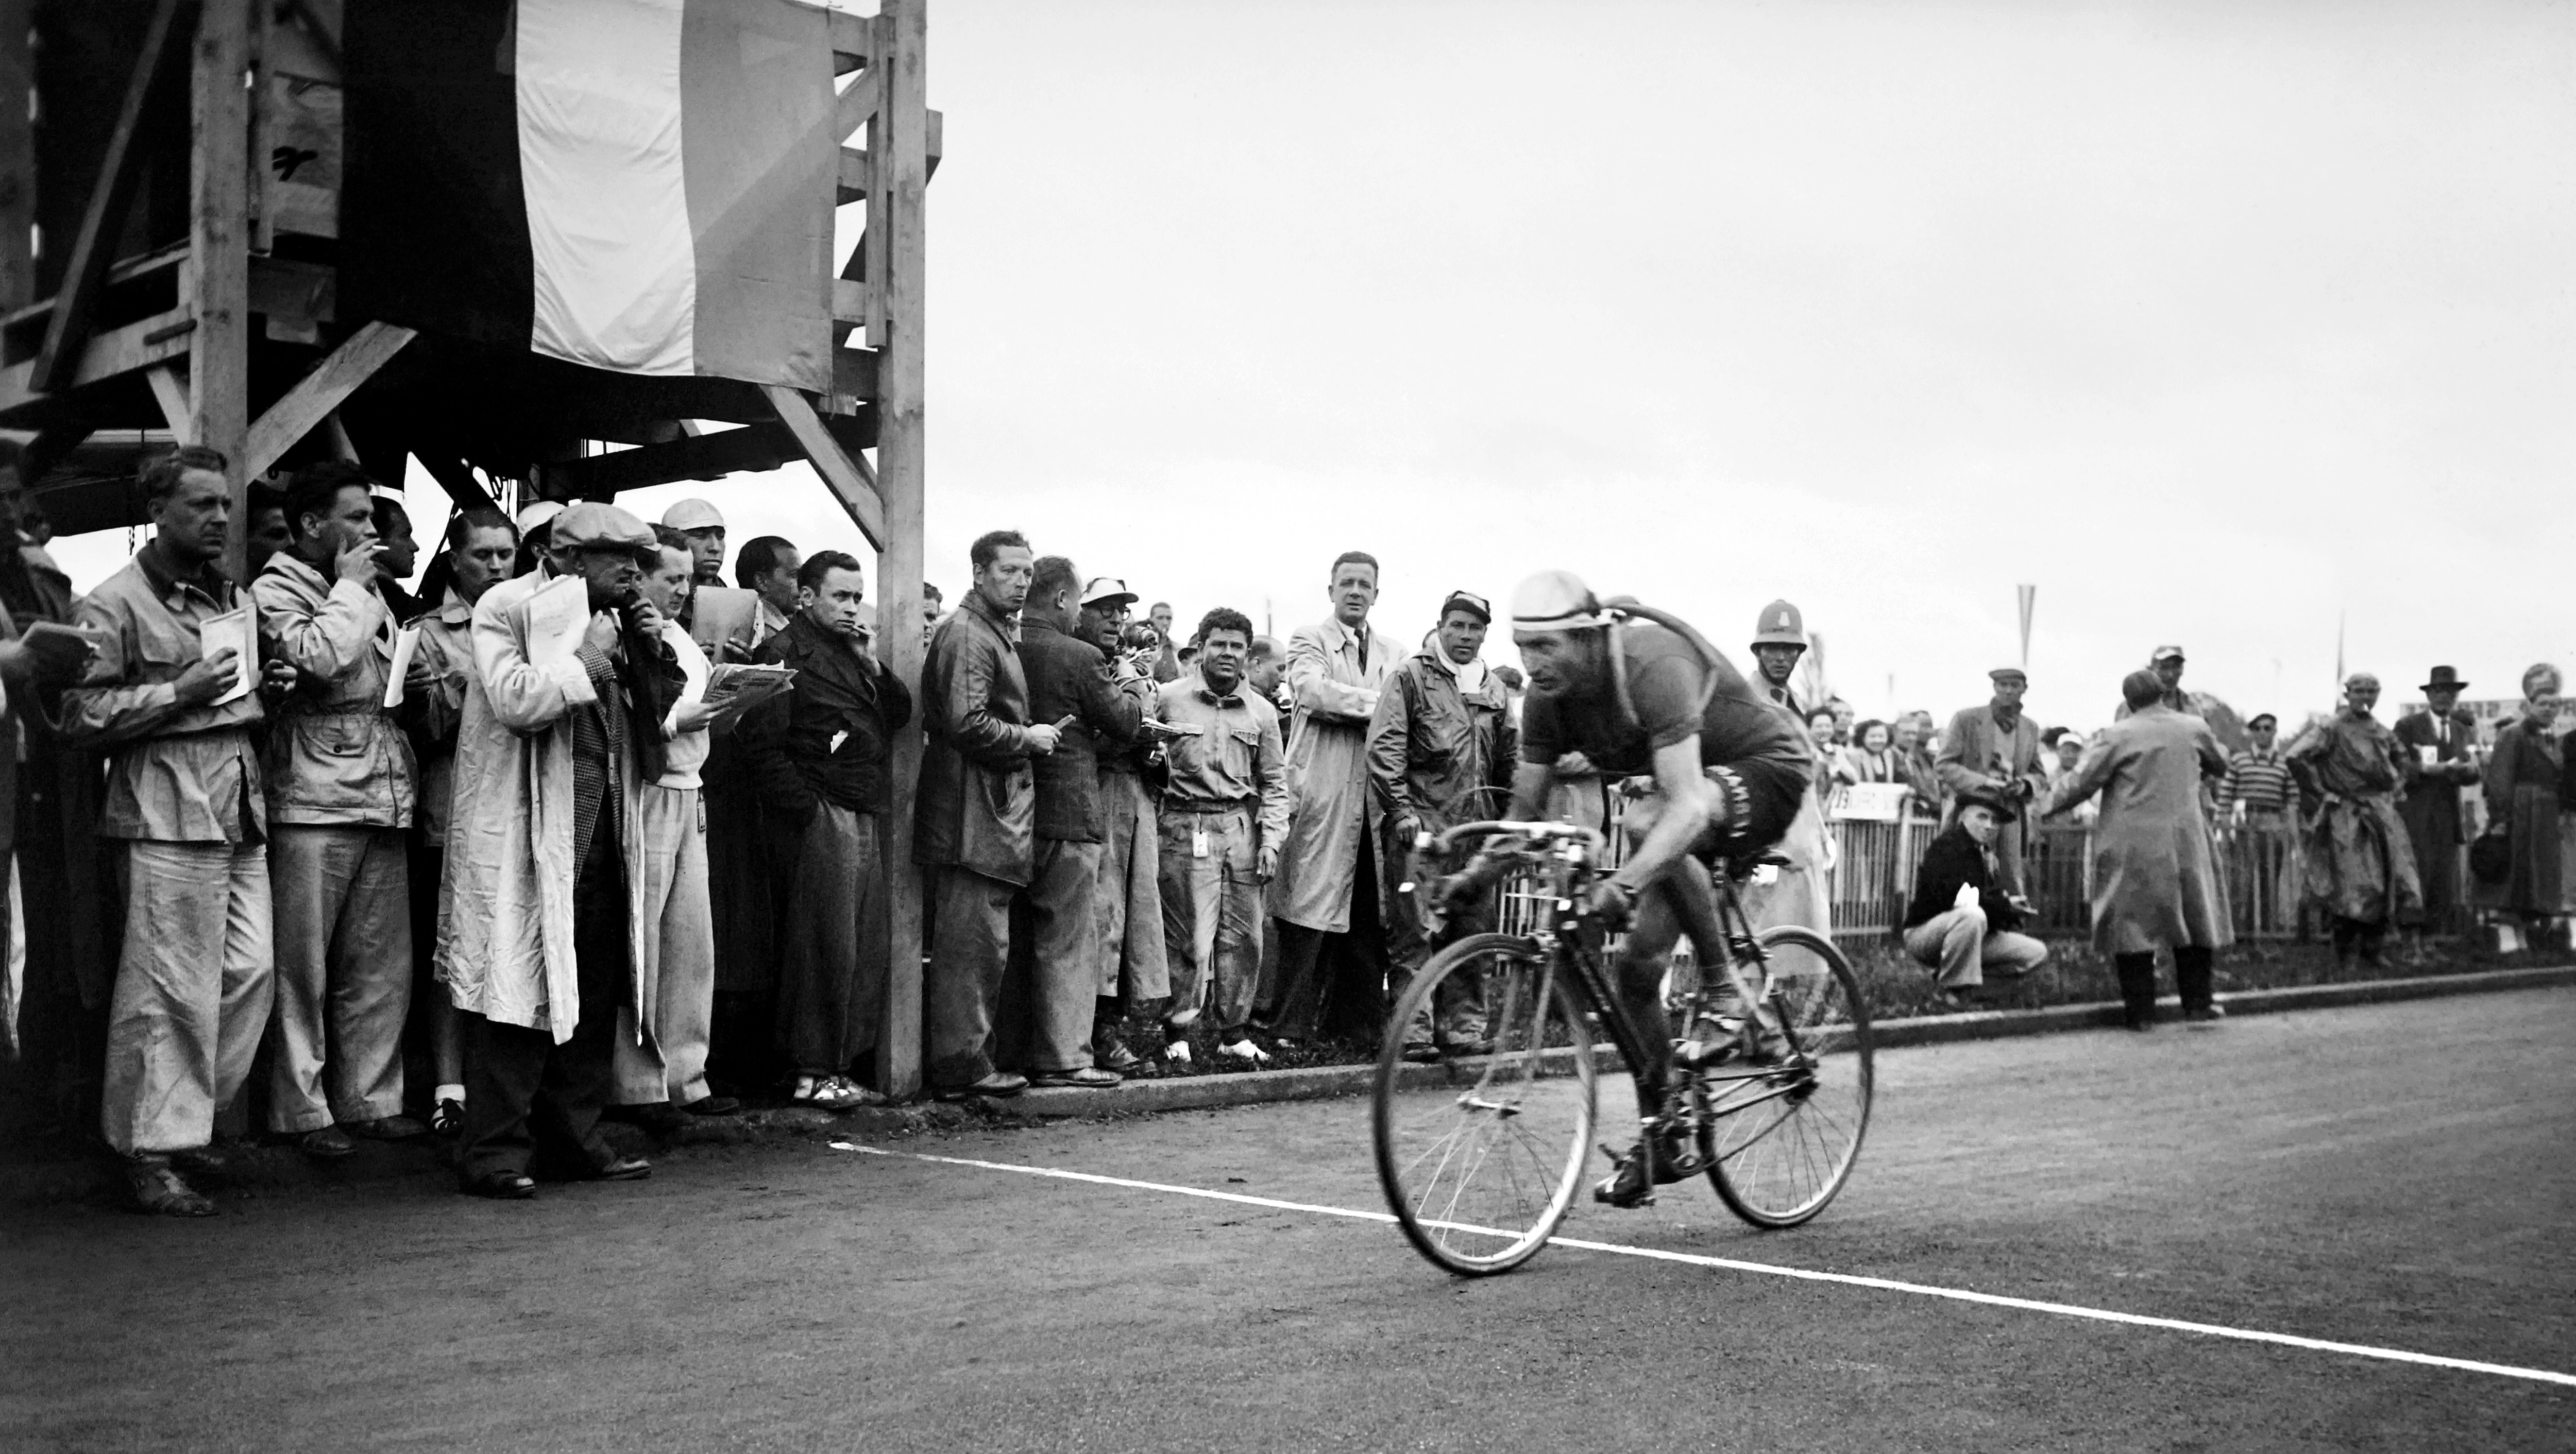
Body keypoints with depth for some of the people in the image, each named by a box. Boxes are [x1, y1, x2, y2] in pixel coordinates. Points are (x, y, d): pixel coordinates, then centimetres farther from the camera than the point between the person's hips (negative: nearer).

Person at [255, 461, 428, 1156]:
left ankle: (369, 1099, 17)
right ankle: (302, 1112, 6)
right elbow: (319, 658, -22)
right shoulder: (275, 589, -4)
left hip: (382, 798, 7)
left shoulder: (367, 590, 20)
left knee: (382, 966, 9)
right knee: (303, 966, -1)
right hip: (314, 801, -7)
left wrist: (412, 678, 10)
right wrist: (350, 589, -8)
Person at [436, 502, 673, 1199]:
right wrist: (587, 662, -14)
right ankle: (494, 1153, -1)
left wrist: (653, 654, 6)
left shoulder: (609, 622, 18)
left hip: (599, 828, 8)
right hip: (525, 831, -8)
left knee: (593, 989, 10)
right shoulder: (509, 608, -5)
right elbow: (514, 701, -21)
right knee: (518, 986, -6)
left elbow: (657, 718, 20)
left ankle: (575, 1136, 20)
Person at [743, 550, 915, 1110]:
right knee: (827, 946, -7)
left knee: (867, 950, 7)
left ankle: (840, 1065, 14)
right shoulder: (785, 652, -3)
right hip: (823, 815, -8)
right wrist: (806, 810, -14)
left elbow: (901, 714, 15)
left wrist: (873, 663, 1)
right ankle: (811, 1073, -1)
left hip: (866, 816, 8)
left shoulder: (853, 653, 21)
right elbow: (763, 741, -11)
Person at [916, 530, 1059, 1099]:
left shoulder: (999, 632, 21)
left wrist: (1031, 735, 13)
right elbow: (967, 724, -22)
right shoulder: (968, 632, -12)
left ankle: (968, 1057, 20)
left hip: (997, 803, 11)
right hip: (975, 810, -11)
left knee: (980, 942, 13)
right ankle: (962, 1066, -4)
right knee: (975, 941, -8)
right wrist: (1028, 738, -11)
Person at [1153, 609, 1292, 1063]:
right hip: (1186, 829, -3)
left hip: (1242, 827, 3)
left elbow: (1274, 785, 12)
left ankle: (1234, 1032, 14)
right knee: (1188, 936, -6)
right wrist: (1154, 756, -13)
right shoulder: (1168, 698, 3)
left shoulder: (1261, 712, 12)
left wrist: (1271, 839, 2)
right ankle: (1177, 1030, 7)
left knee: (1243, 937, 3)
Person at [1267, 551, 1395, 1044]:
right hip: (1322, 795, -5)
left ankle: (1359, 1018, 12)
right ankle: (1293, 1024, -2)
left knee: (1370, 915, 5)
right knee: (1310, 911, -6)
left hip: (1374, 797, 5)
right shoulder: (1309, 639, 5)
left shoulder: (1389, 655, 21)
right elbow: (1312, 690, -15)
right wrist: (1379, 703, -13)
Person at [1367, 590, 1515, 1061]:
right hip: (1419, 825, -5)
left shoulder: (1493, 688, 18)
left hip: (1475, 828, 5)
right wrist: (1400, 808, -12)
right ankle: (1413, 1031, -4)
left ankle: (1464, 1026, 14)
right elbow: (1384, 746, -6)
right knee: (1413, 933, -6)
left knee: (1472, 929, 6)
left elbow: (1508, 757, 25)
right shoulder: (1411, 677, 1)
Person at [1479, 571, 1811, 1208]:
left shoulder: (1652, 667, -33)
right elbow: (1524, 809, -5)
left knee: (1647, 821, -38)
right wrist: (1472, 873, -23)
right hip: (1697, 784, 8)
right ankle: (1657, 1143, 13)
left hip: (1765, 770, -7)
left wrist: (1628, 879, -56)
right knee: (1639, 963, -2)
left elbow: (1686, 803, -42)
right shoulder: (1548, 697, -11)